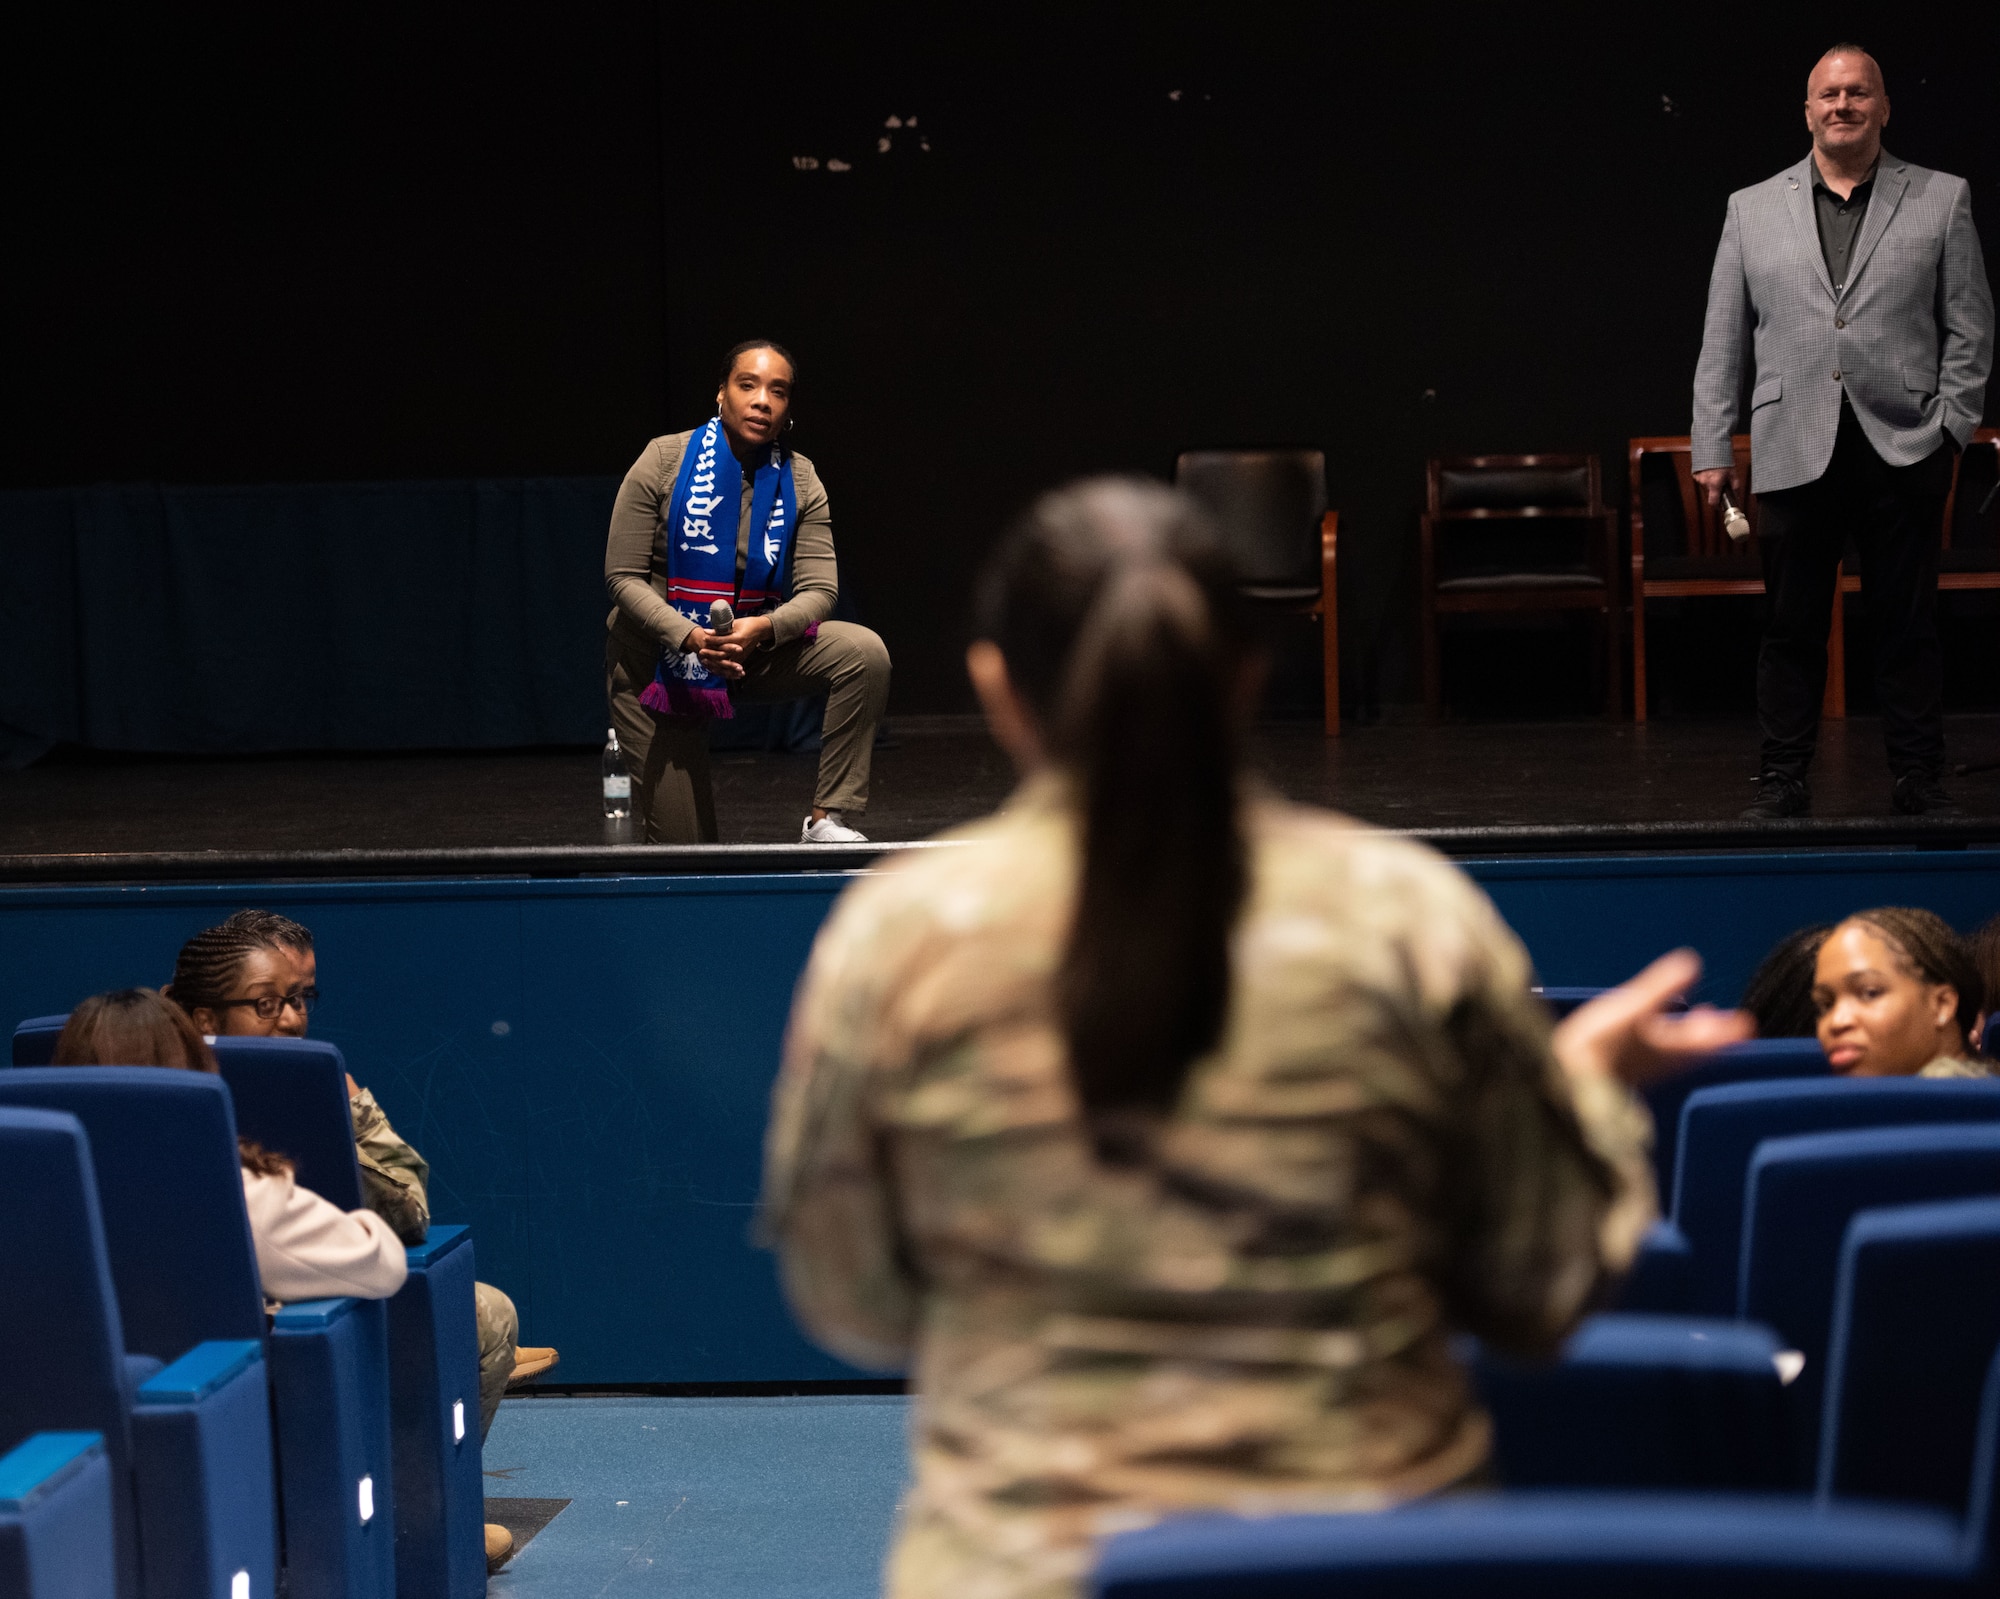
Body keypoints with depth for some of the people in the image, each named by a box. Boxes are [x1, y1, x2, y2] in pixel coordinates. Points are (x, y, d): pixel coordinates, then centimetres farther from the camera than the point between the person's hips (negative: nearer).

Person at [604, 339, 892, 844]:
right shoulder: (664, 462, -13)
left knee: (864, 653, -24)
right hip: (659, 659, -3)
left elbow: (819, 588, -10)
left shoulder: (800, 480, -5)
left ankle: (828, 821, -20)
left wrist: (763, 628, -32)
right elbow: (623, 578, -14)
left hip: (755, 650, 3)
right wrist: (691, 637, -31)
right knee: (684, 849, -6)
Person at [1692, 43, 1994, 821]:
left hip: (1903, 452, -1)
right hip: (1793, 451, 1)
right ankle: (1781, 780, 12)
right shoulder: (1752, 209, 11)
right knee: (1791, 626, 4)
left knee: (1908, 625, 4)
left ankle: (1919, 779, 11)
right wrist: (1713, 448, 5)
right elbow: (1723, 340, 10)